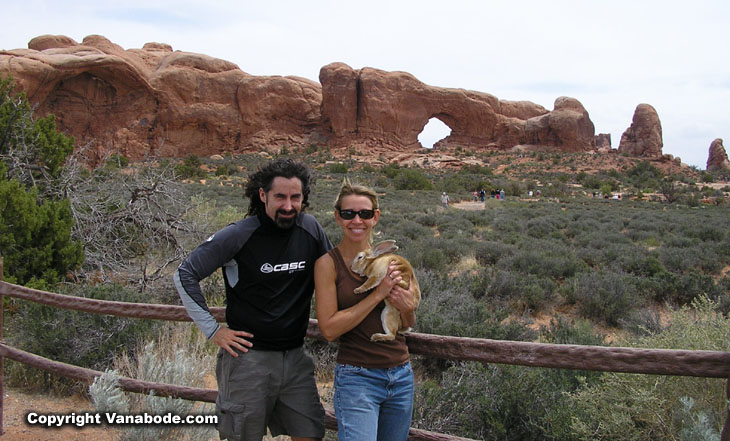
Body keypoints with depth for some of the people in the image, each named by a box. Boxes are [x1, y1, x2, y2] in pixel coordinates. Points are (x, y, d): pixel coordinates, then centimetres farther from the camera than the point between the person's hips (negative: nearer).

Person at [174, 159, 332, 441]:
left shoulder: (311, 229, -1)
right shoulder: (238, 236, -12)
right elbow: (185, 275, -5)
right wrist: (212, 330, -7)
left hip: (295, 356, 4)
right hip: (249, 357, -3)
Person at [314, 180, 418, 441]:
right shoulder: (328, 263, -7)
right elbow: (329, 329, -14)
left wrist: (407, 307, -11)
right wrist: (378, 294, -16)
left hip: (402, 375, 5)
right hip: (357, 377, -5)